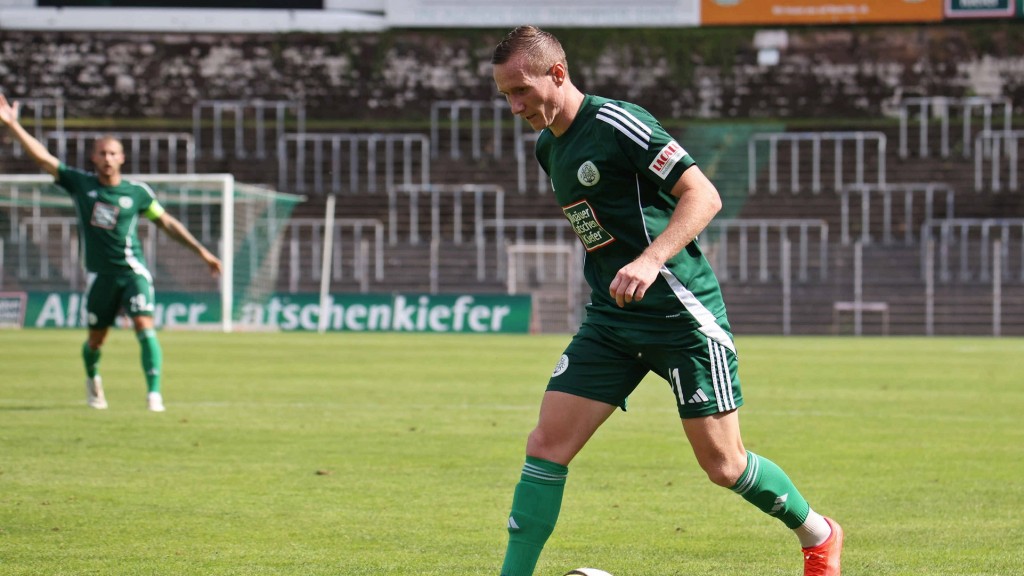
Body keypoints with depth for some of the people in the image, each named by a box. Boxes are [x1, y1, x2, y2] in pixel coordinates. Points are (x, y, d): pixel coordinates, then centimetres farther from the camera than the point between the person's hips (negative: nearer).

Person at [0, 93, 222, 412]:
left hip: (133, 270, -1)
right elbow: (43, 157, -2)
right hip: (100, 275, 1)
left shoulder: (137, 192, 0)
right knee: (96, 339, 11)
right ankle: (92, 380, 43)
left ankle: (154, 393, -18)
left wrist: (200, 250, 9)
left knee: (145, 328, -19)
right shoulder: (79, 183, 1)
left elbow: (166, 222, 11)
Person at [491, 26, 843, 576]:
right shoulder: (548, 148, 11)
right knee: (546, 445, -6)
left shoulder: (615, 124, -14)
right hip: (610, 319, 7)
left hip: (680, 313, -7)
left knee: (722, 464, -1)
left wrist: (650, 261, -28)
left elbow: (704, 195, -17)